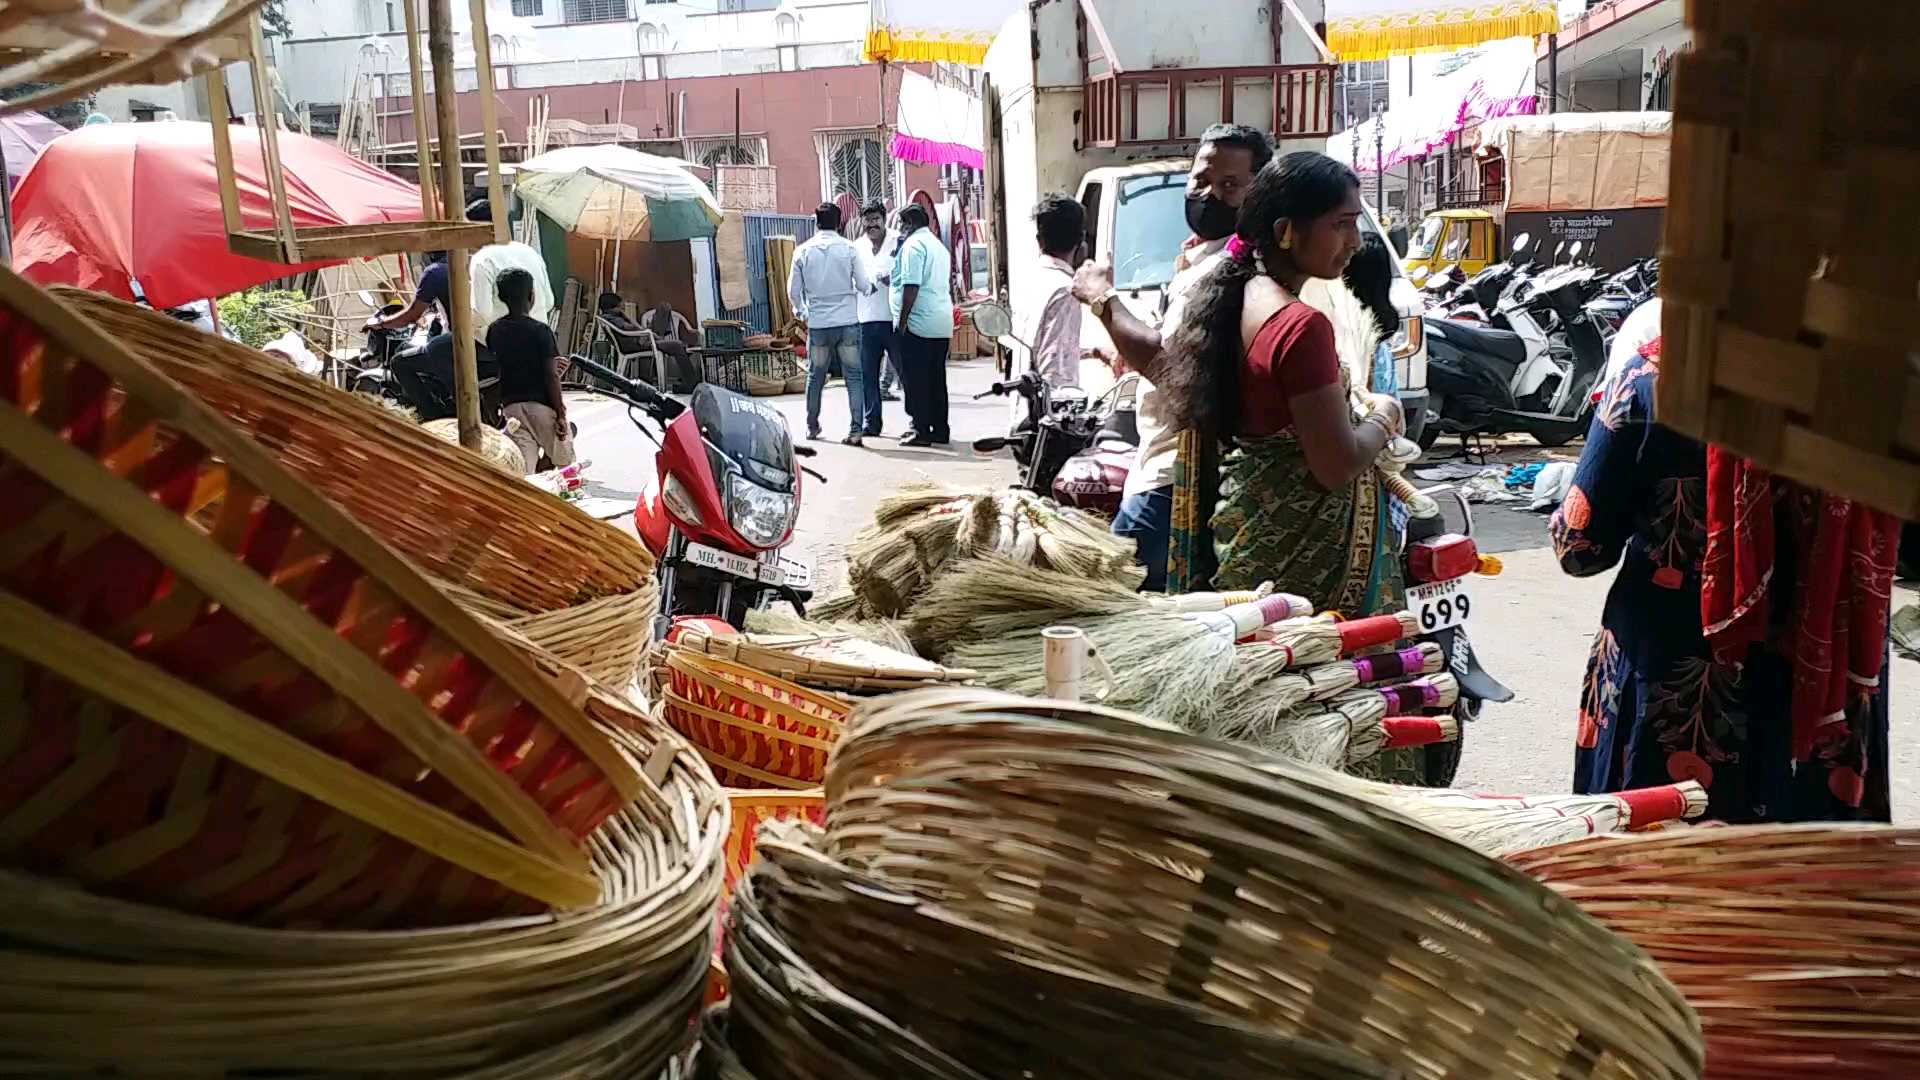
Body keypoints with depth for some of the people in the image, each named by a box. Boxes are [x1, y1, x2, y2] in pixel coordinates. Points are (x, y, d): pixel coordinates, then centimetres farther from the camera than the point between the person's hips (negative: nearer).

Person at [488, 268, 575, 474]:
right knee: (565, 463, 17)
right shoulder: (540, 331, -10)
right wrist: (560, 414, -8)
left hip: (511, 406, 4)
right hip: (541, 404, -4)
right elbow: (551, 376, -12)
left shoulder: (494, 331, 4)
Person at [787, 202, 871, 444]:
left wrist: (801, 311, 23)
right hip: (848, 322, -2)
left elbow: (793, 290, 4)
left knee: (815, 376, 16)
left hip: (817, 324, 2)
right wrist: (872, 287, 22)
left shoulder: (803, 251, 0)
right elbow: (863, 285, -2)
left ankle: (812, 426, 26)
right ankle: (856, 429, -7)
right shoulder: (849, 248, -4)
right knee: (854, 376, 1)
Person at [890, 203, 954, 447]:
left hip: (919, 324, -9)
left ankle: (921, 430, -3)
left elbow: (911, 287, -17)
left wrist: (902, 321, -15)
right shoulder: (939, 246, 20)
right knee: (936, 378, 11)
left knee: (916, 378, -4)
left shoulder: (913, 244, -9)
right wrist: (894, 280, 31)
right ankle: (940, 430, 13)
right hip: (943, 325, 9)